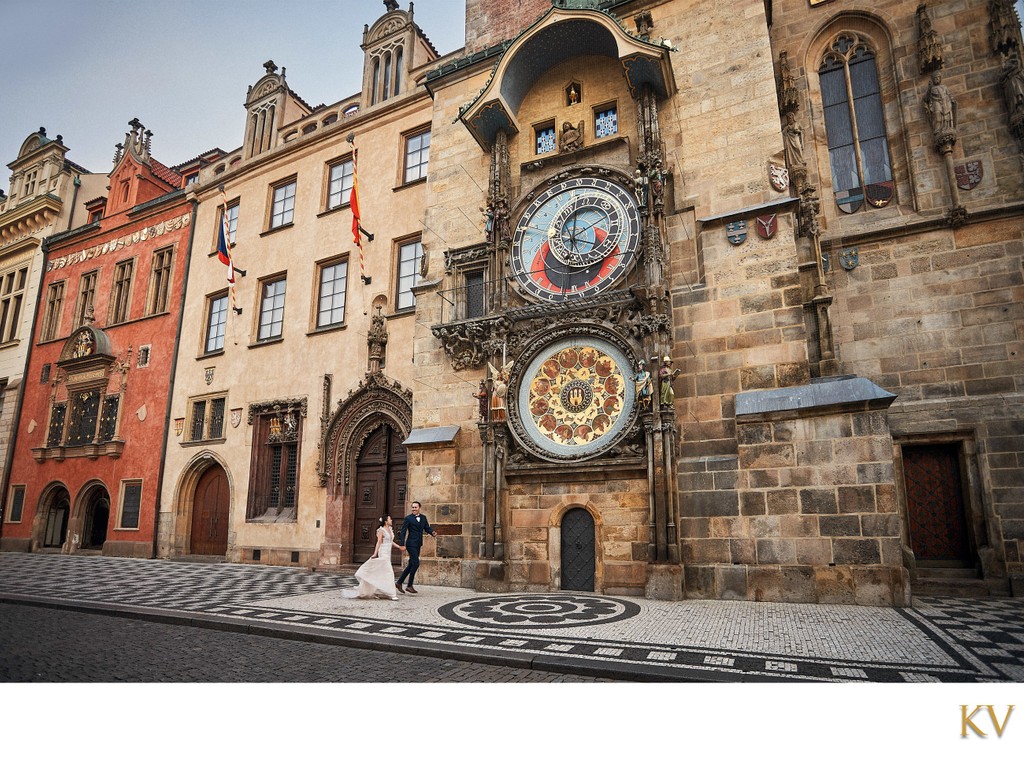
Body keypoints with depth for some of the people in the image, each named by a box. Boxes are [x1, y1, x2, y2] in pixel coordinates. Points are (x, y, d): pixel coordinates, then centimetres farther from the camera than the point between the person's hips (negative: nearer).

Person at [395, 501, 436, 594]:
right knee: (416, 563, -12)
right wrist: (402, 544, -16)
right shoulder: (408, 518, -6)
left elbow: (427, 528, 9)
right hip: (411, 544, -7)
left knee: (411, 565, 10)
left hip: (418, 545, 7)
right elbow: (403, 532, -8)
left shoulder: (423, 517, 11)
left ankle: (399, 582, 21)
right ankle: (409, 586, -1)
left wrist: (433, 532, -13)